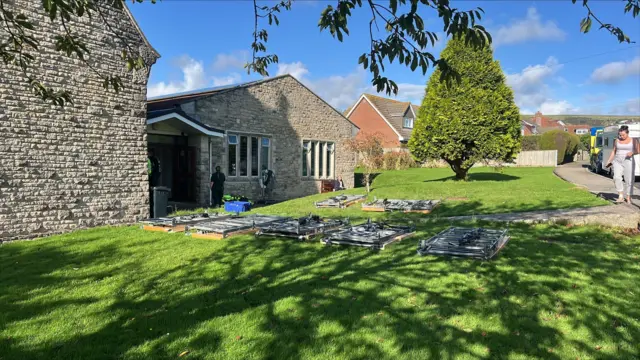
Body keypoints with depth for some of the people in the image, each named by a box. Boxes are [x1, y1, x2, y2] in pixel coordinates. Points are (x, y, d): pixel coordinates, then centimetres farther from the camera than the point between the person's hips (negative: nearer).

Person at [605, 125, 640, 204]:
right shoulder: (617, 141, 9)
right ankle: (621, 196, -11)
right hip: (617, 162, 2)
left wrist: (632, 152, -17)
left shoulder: (633, 140, 2)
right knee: (617, 178, -16)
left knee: (629, 180, -1)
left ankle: (628, 198, 12)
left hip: (628, 161, -2)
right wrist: (609, 161, 11)